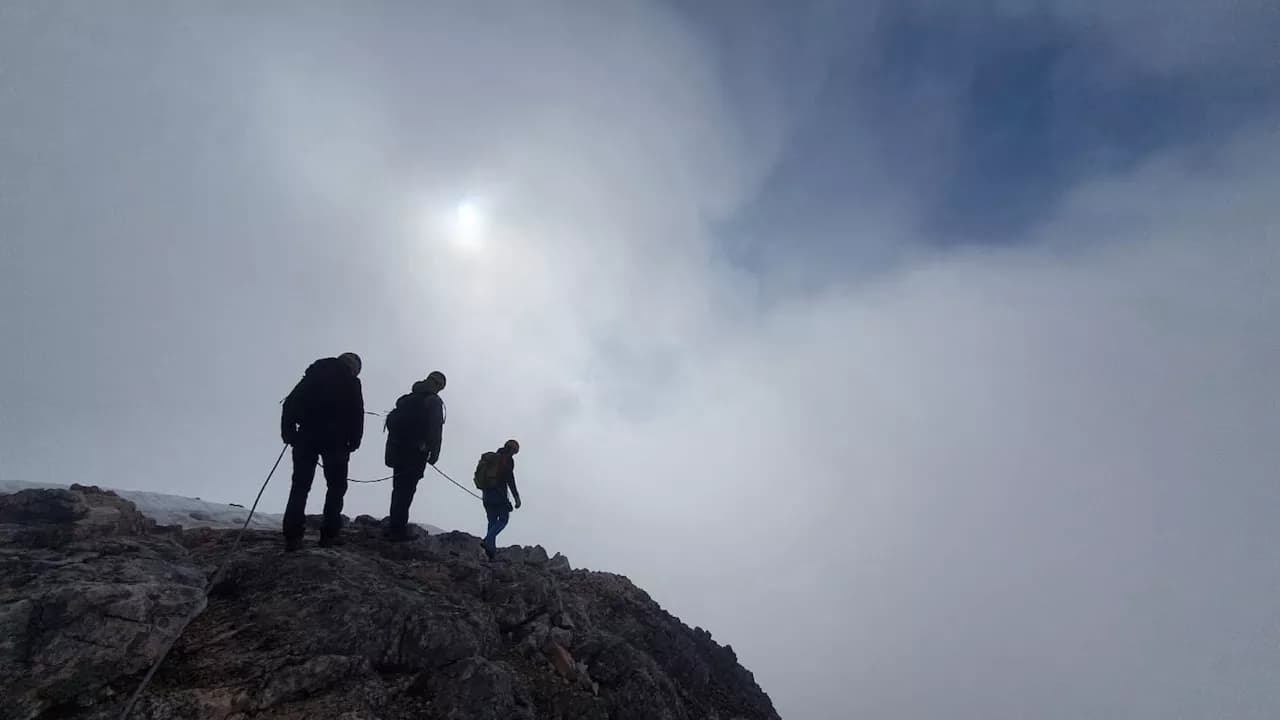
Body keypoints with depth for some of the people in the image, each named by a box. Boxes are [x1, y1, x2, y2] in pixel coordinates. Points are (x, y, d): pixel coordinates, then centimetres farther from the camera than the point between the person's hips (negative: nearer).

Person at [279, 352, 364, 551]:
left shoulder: (314, 372, 16)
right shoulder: (351, 382, 8)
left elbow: (291, 402, 9)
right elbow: (357, 414, -1)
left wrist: (287, 429, 10)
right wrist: (354, 442, 3)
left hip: (307, 435, 3)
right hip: (335, 438, -3)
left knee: (300, 484, 6)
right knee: (336, 484, 7)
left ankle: (293, 535, -3)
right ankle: (330, 533, -1)